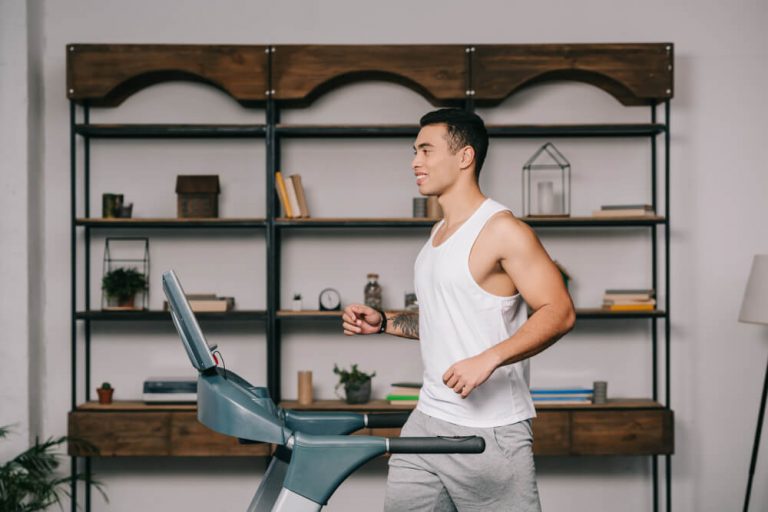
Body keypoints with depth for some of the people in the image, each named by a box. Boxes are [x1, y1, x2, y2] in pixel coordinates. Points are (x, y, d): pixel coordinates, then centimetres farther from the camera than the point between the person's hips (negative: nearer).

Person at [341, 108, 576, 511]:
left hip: (490, 431, -8)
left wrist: (489, 359, -27)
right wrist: (383, 323, 11)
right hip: (428, 422, 8)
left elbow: (559, 312, -17)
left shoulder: (502, 230, -11)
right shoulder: (439, 233, 16)